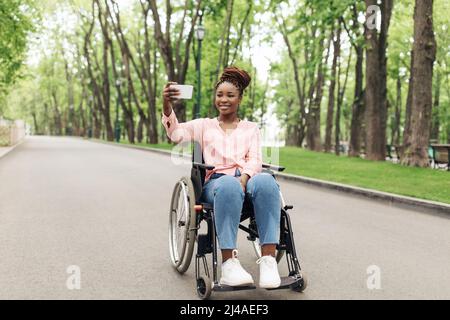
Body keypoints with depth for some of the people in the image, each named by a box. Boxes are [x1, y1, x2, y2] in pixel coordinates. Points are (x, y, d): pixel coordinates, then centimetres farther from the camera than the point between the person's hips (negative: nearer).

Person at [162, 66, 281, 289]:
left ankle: (268, 260, -41)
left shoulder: (251, 128, 24)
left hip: (247, 178, 2)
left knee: (266, 181, -37)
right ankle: (229, 263, -44)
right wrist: (167, 105, -19)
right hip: (217, 182, -1)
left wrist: (244, 177, -16)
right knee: (229, 186, -41)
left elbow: (255, 160, 8)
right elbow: (177, 133, 1)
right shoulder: (204, 125, 21)